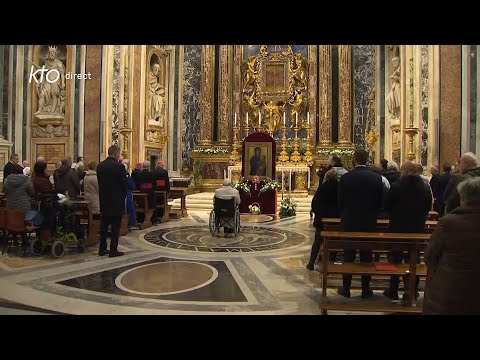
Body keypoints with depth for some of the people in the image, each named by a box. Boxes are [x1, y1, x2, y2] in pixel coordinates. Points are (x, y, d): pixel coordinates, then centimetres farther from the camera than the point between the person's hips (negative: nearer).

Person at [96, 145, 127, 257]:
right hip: (117, 201, -6)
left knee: (104, 225, 14)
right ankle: (113, 250, 7)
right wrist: (123, 197, 6)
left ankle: (102, 249, 21)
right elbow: (124, 183, -10)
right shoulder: (119, 166, -14)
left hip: (104, 201, 6)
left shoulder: (100, 166, 3)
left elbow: (100, 182, 7)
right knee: (115, 227, 3)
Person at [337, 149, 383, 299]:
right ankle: (365, 290, 20)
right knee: (366, 257, 11)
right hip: (369, 223, 1)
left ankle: (346, 289, 18)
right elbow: (380, 202, 1)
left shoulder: (345, 178, -11)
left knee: (348, 257, 9)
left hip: (349, 223, -1)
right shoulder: (377, 178, -6)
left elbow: (340, 202, -4)